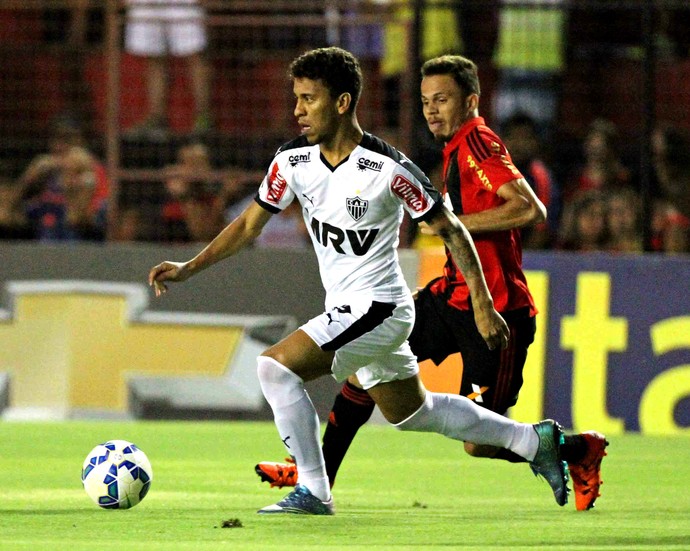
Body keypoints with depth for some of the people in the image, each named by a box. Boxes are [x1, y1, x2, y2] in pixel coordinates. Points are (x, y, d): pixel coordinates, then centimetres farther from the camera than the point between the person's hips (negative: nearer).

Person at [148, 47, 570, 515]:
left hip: (378, 307, -8)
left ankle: (314, 491, -11)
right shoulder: (292, 162, -3)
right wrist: (189, 268, 1)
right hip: (345, 310, 8)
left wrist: (483, 306, -11)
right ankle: (533, 440, 35)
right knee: (411, 413, 21)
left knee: (275, 366, -20)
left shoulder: (388, 169, -20)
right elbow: (250, 225, 9)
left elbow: (450, 230, -11)